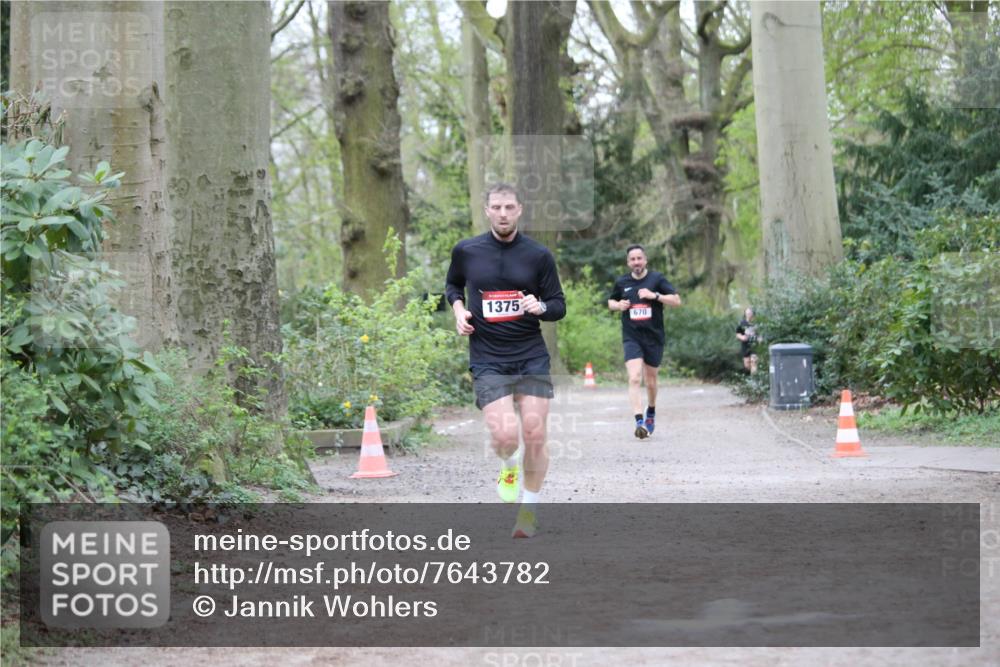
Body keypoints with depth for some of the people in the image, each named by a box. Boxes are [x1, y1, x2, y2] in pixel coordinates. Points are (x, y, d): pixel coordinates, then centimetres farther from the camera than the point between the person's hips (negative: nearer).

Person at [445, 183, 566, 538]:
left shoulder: (538, 255, 0)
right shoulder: (466, 251, 2)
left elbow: (559, 305, 6)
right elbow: (453, 284, 22)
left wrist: (539, 306, -16)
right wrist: (458, 309, 2)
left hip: (532, 357, 1)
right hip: (487, 359, -1)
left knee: (535, 436, -3)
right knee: (505, 435, -17)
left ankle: (529, 508, 18)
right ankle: (508, 467, 20)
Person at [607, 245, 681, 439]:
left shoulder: (657, 279, -1)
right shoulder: (622, 282, 5)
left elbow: (677, 301, -5)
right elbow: (611, 302, 22)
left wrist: (655, 295, -18)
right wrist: (618, 305, -1)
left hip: (654, 337, 0)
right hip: (631, 338, 0)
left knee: (651, 381, 13)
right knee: (634, 378, -19)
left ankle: (651, 412, 41)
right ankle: (640, 422, -26)